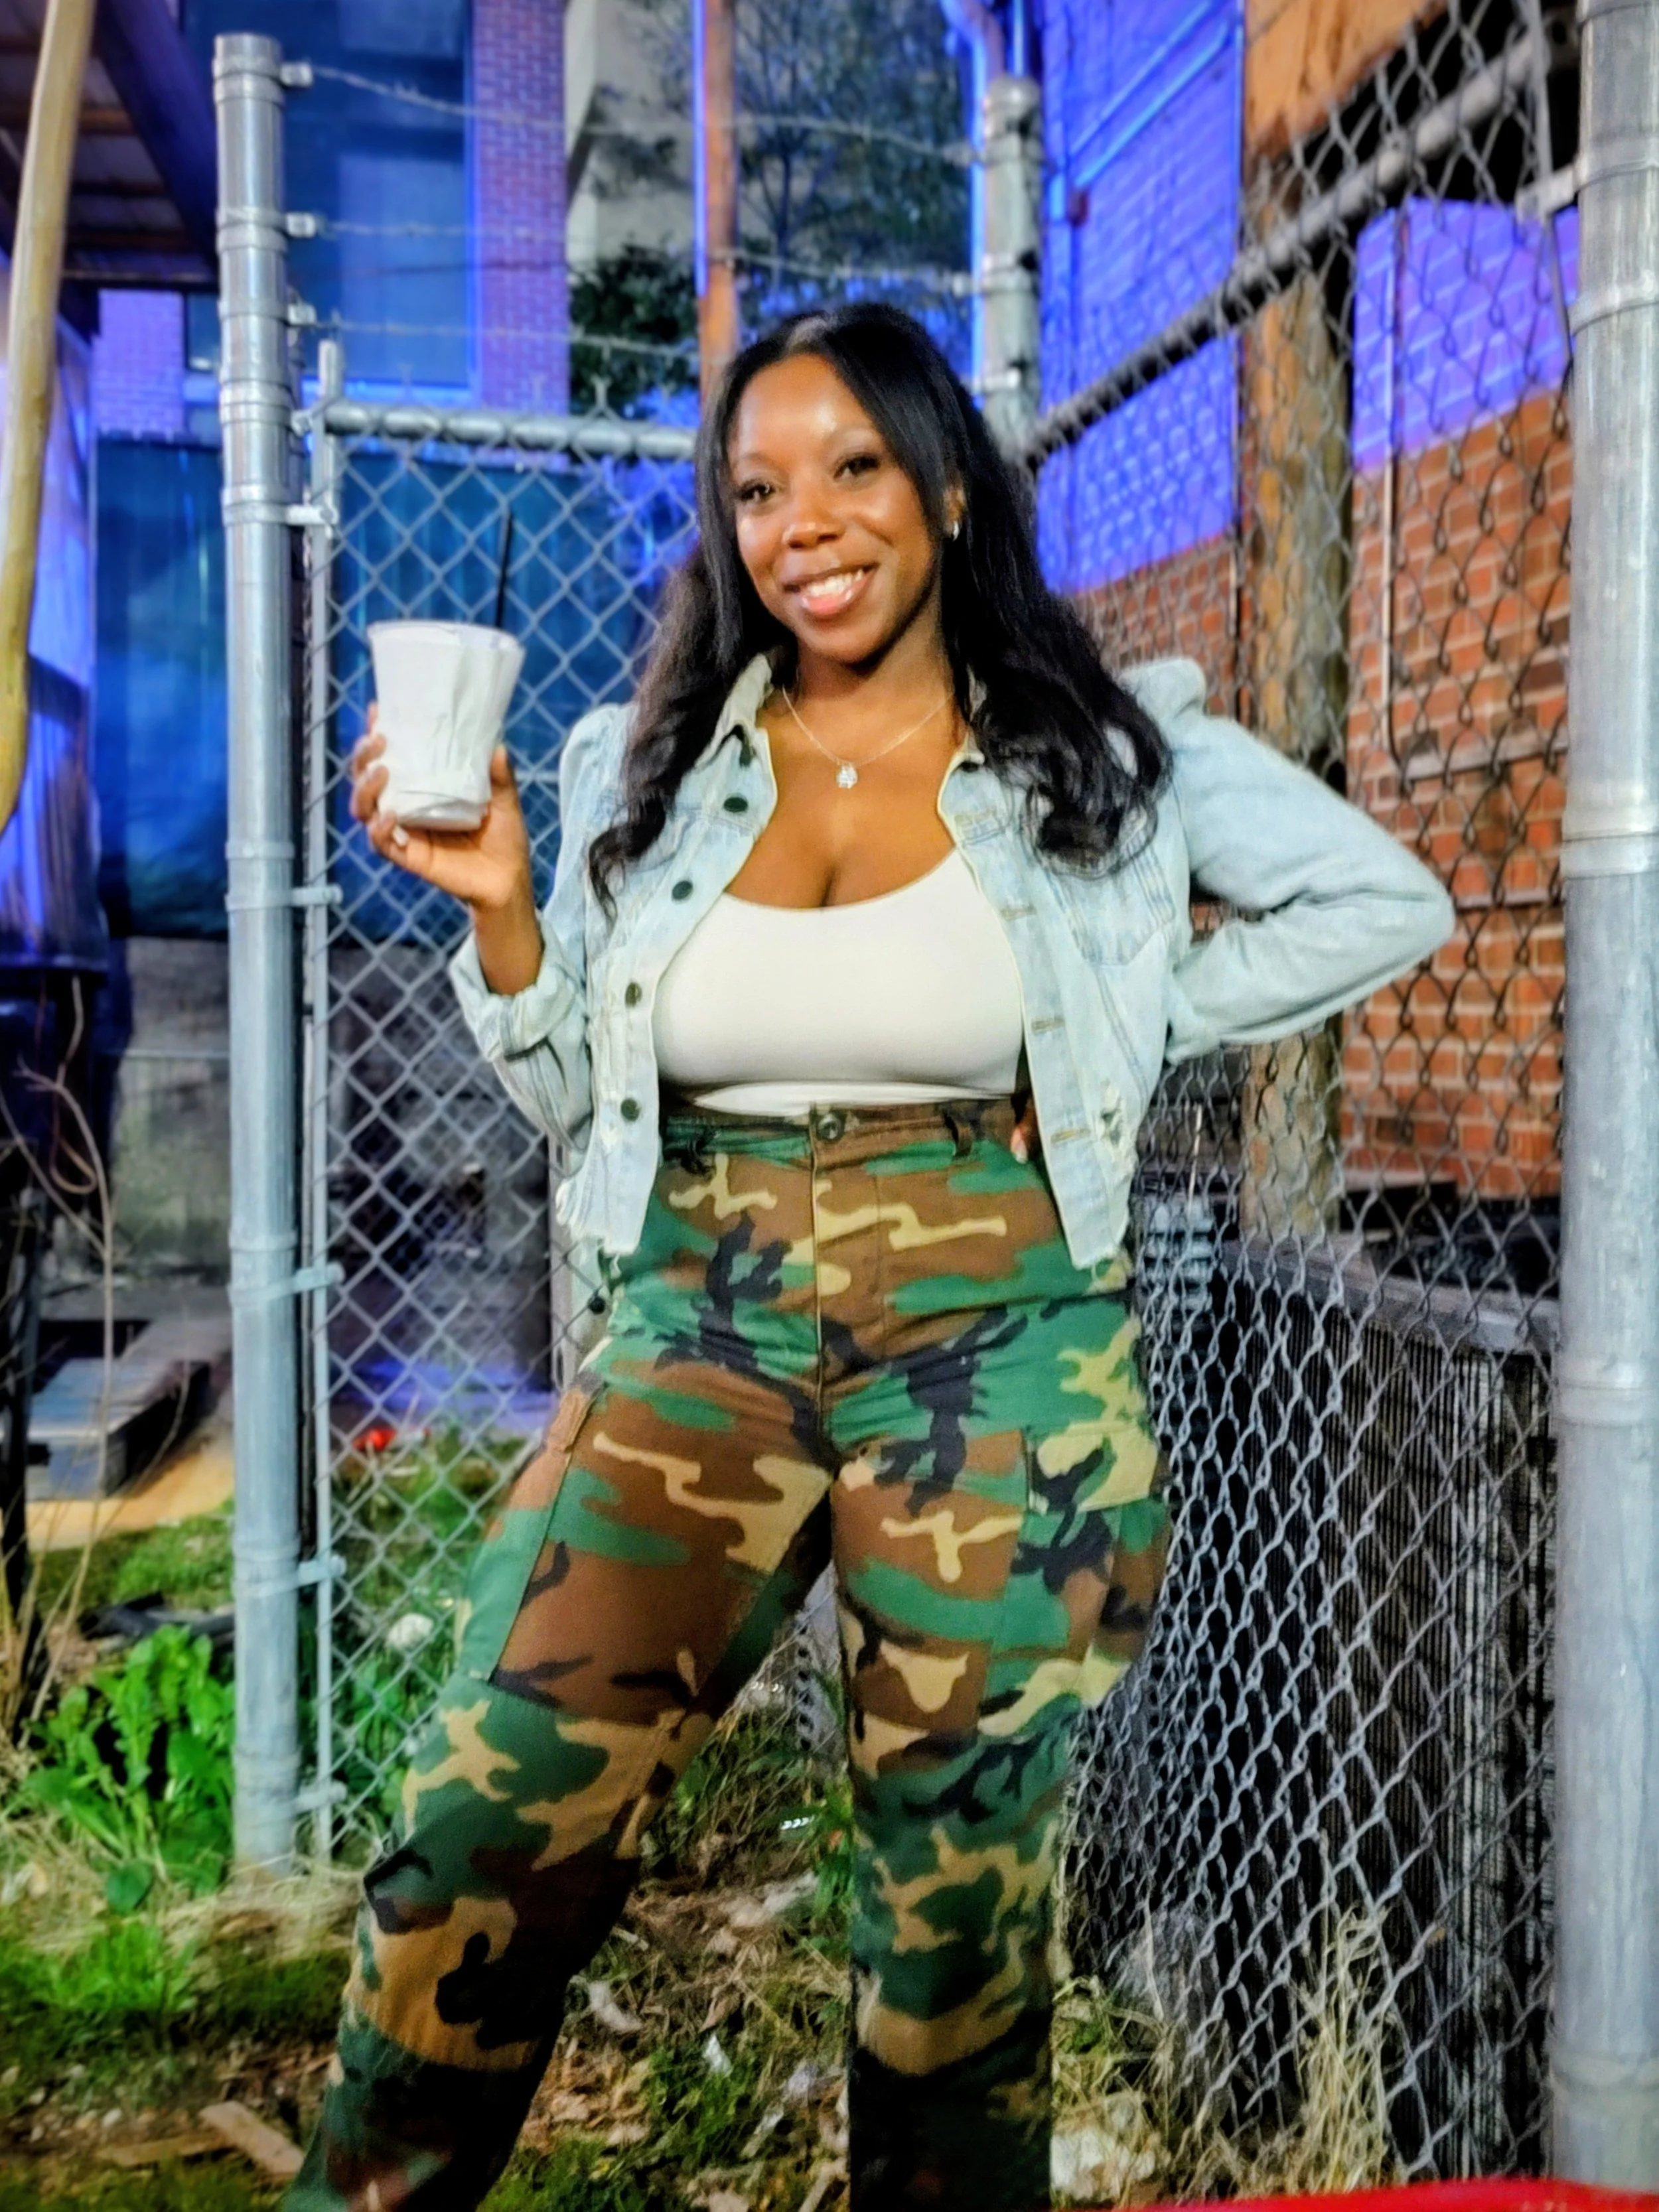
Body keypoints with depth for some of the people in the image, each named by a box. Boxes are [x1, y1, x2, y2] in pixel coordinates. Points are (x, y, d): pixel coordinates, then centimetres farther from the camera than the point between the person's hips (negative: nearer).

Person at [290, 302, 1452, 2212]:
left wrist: (1134, 1028, 3)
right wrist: (496, 908, -8)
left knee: (960, 1890, 9)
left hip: (995, 1353, -1)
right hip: (700, 1332, 2)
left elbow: (1385, 901, 10)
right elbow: (578, 1104, 8)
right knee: (483, 1842, -10)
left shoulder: (1103, 755, 3)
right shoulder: (653, 770, 8)